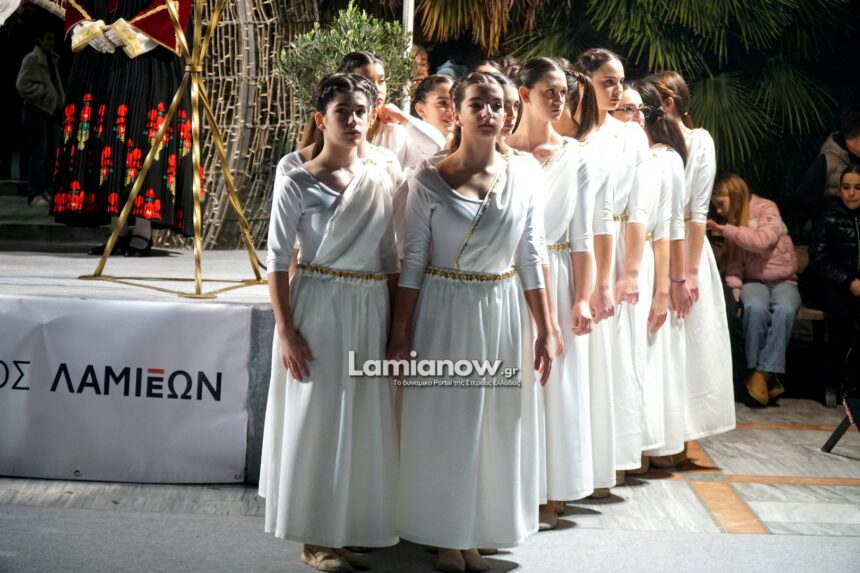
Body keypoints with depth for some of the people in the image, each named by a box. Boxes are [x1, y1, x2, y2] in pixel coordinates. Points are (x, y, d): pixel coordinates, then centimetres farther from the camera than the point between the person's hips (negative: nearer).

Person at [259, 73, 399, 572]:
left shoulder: (382, 182, 6)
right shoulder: (298, 184, -6)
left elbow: (390, 259, 10)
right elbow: (278, 261, -7)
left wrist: (397, 326, 7)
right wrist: (285, 330, -14)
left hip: (370, 312, 4)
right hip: (317, 310, -4)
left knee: (364, 423, 10)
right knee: (317, 421, 2)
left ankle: (349, 528, 26)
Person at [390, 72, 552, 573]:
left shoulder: (525, 174, 1)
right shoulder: (429, 180, -7)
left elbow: (531, 259, 4)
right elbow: (413, 262, -5)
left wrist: (543, 330, 3)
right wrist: (400, 335, -6)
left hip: (503, 315, 3)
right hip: (444, 314, -3)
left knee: (497, 427, 11)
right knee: (444, 427, 6)